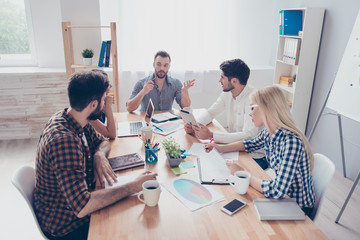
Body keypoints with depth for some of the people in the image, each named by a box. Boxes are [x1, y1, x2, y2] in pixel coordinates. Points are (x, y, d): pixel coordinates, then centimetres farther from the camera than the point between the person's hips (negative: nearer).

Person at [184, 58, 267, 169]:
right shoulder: (227, 94, 1)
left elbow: (248, 136, -31)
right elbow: (210, 113, 12)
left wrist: (211, 135, -34)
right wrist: (194, 125, -9)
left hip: (254, 157, -7)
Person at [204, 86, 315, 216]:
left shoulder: (291, 142, -32)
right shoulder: (268, 132, -7)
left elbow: (277, 191, -37)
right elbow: (251, 143, 15)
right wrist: (220, 148, 3)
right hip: (284, 197, 6)